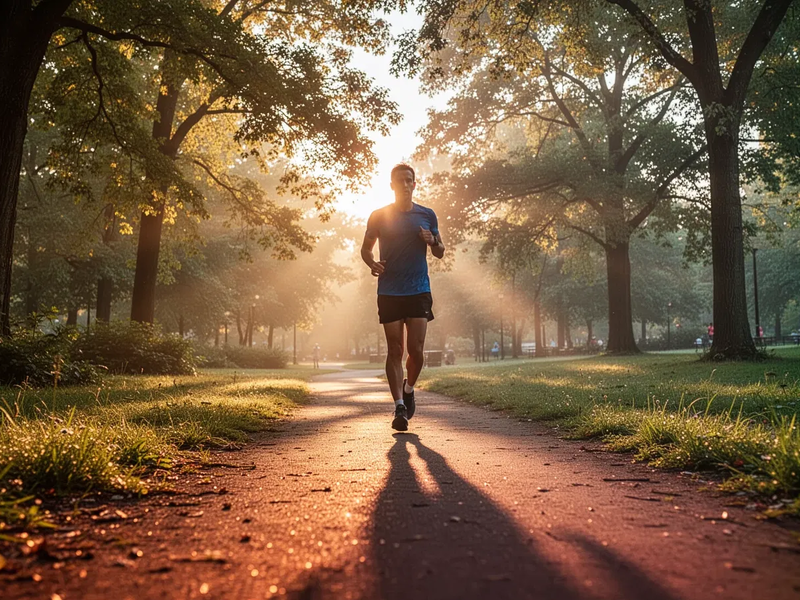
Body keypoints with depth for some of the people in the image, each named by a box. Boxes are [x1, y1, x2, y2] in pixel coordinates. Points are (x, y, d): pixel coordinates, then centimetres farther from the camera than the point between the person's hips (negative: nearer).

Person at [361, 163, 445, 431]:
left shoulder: (427, 215, 9)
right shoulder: (379, 216, 6)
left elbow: (440, 252, 15)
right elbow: (366, 247, 14)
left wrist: (432, 242, -8)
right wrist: (372, 263, -8)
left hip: (419, 291, 1)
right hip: (389, 292, 0)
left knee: (416, 349, -4)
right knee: (394, 350, -2)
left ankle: (408, 389, 25)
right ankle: (399, 406, 3)